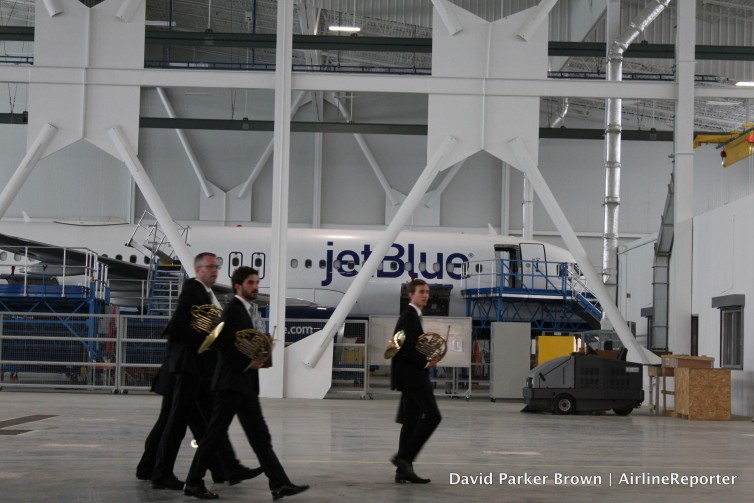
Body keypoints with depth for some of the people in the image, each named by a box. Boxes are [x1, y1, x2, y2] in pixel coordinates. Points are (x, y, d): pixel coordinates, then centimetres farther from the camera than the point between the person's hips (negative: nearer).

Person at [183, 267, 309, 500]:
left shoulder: (250, 310, 16)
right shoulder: (233, 309, -11)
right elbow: (222, 341, -19)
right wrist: (246, 363, -16)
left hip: (246, 383, 9)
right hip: (232, 382, -9)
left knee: (260, 436, 4)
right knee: (215, 433, -2)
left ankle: (279, 484, 2)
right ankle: (193, 482, 7)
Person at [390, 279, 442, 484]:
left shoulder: (412, 315, 21)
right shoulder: (409, 316, -11)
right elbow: (407, 348, -21)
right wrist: (426, 362, -12)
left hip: (409, 377, 11)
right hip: (413, 376, -11)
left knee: (411, 421, 8)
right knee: (432, 415, -14)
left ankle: (403, 471, 9)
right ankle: (404, 457, -15)